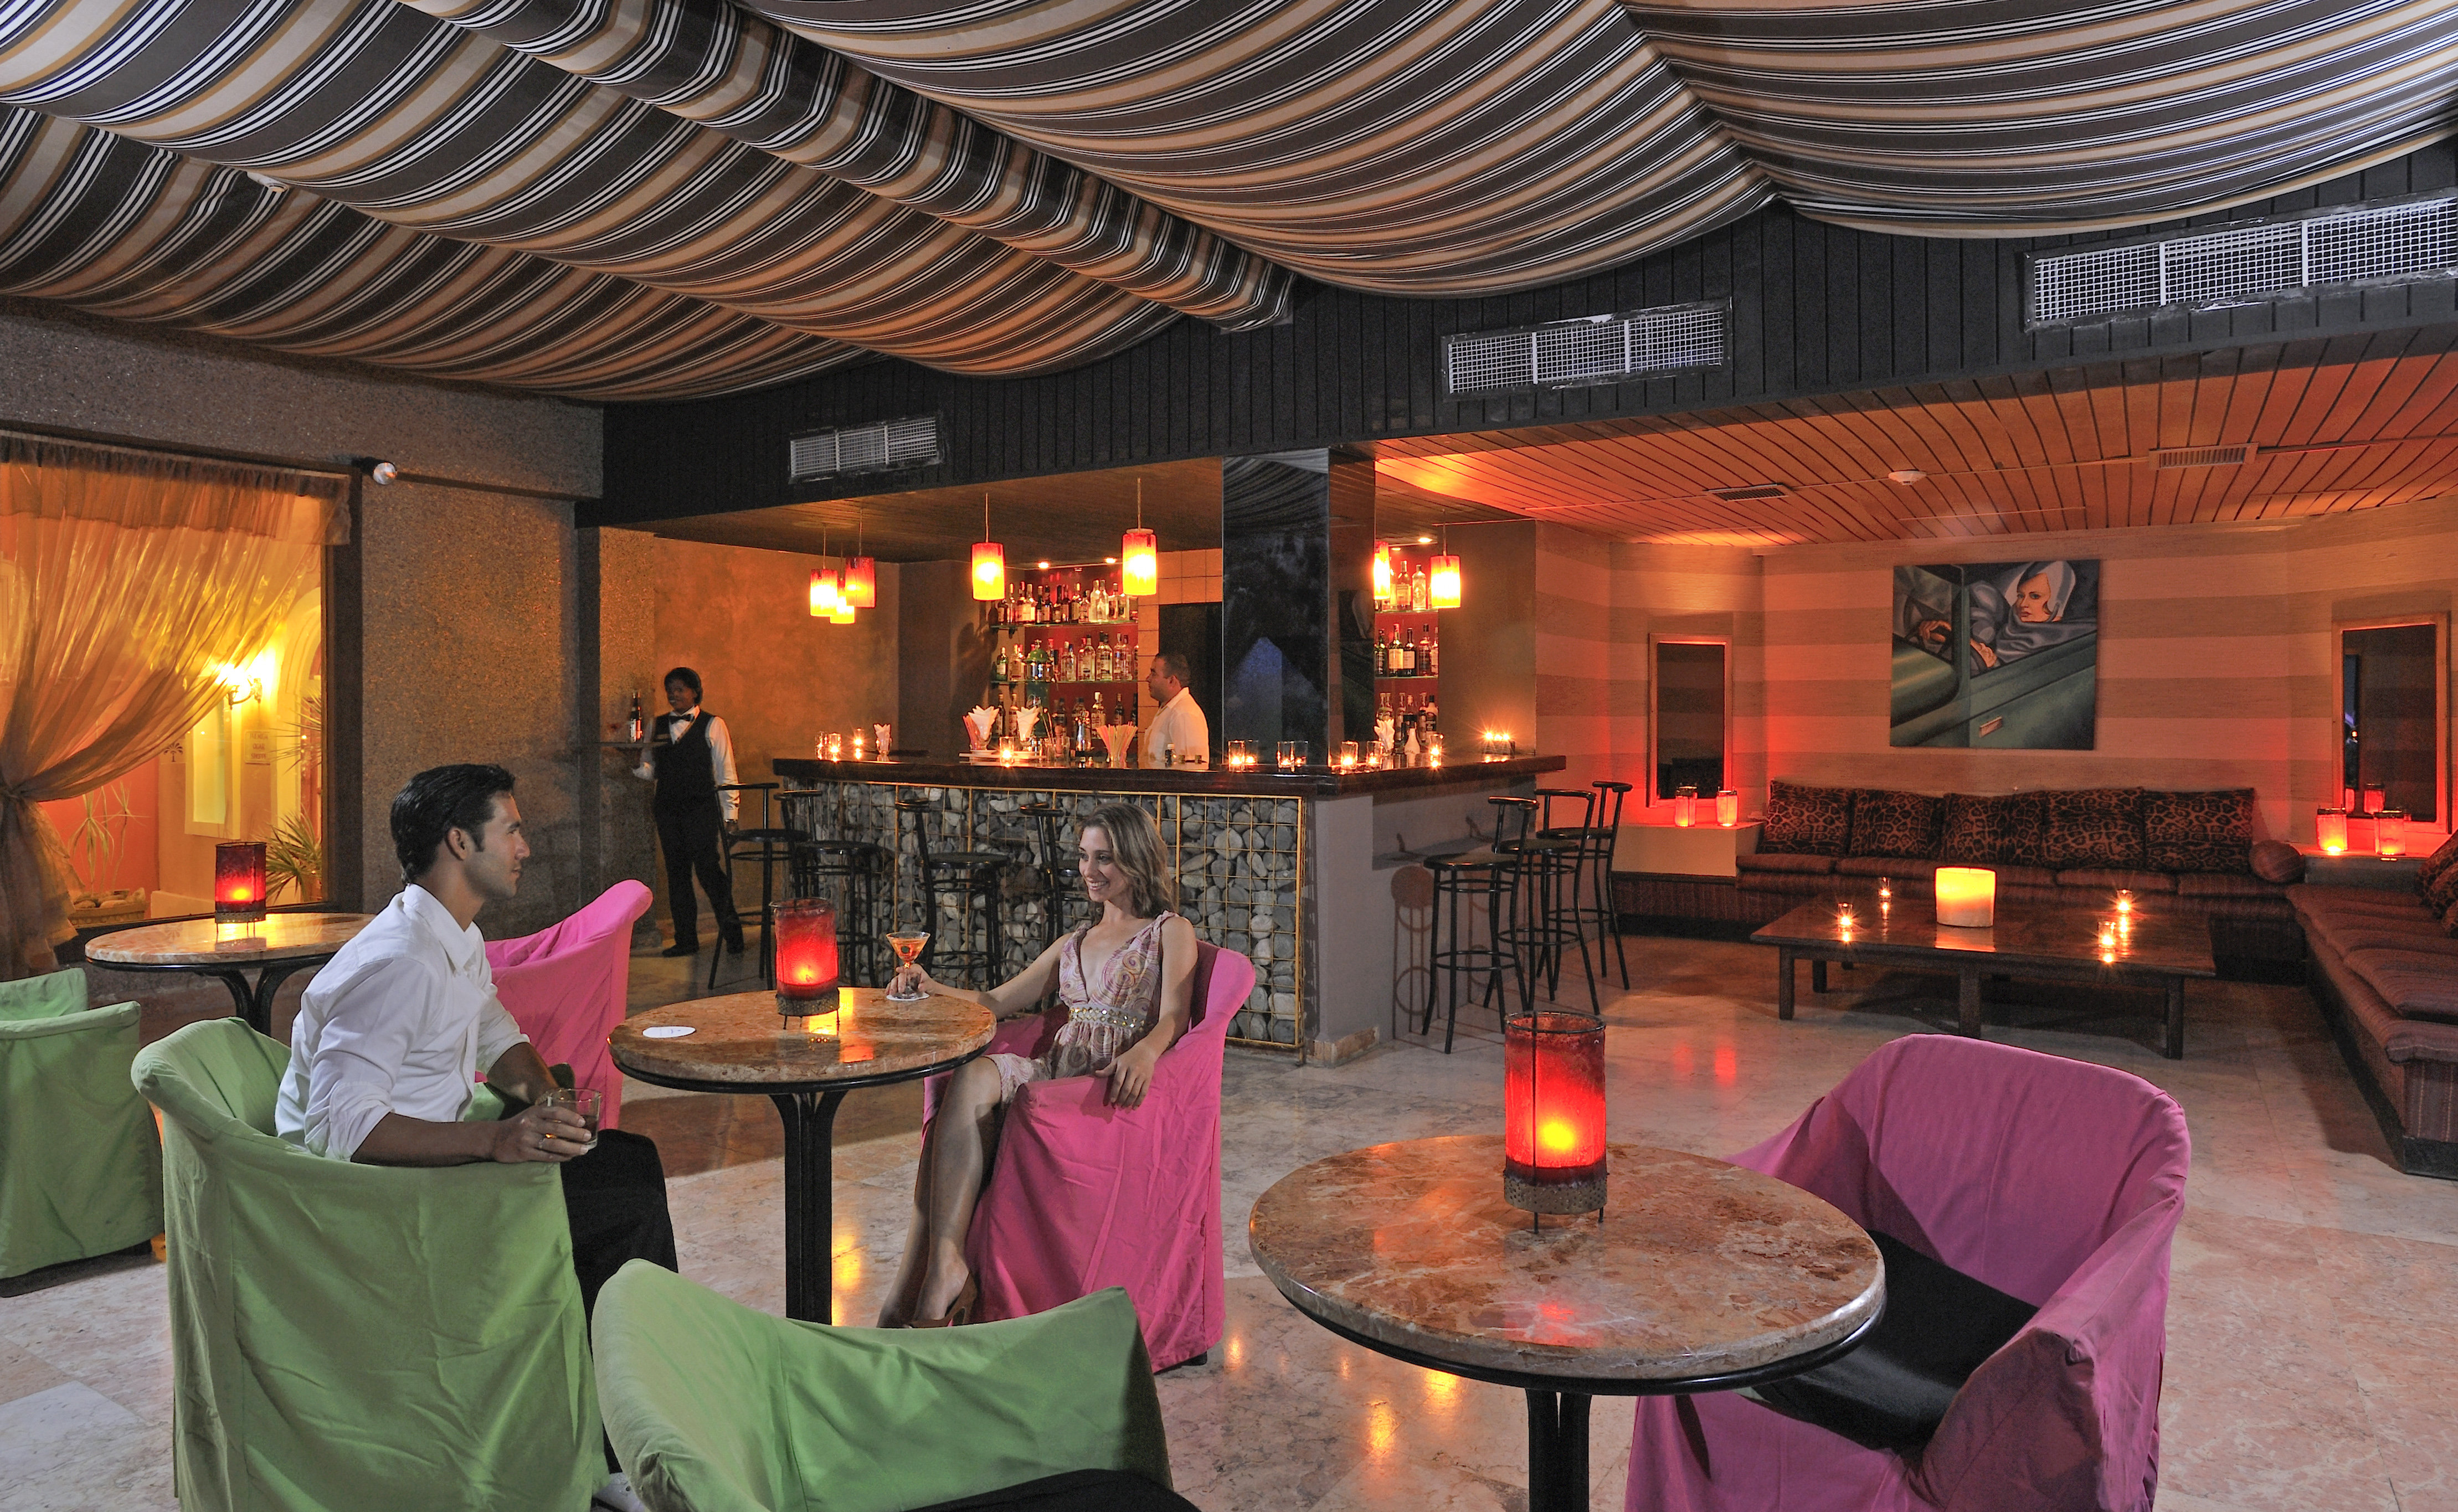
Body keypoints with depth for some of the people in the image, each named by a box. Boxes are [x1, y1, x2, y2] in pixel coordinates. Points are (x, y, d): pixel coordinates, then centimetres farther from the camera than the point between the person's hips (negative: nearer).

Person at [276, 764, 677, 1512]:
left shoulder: (460, 941, 7)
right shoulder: (397, 963, -26)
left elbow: (498, 1037, 19)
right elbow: (342, 1125, -32)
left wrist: (541, 1092, -2)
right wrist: (496, 1141, -39)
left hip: (433, 1159, 10)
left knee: (633, 1161, 5)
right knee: (627, 1205, -15)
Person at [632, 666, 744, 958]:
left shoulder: (712, 725, 1)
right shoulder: (657, 726, 14)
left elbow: (726, 773, -1)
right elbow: (650, 770, 13)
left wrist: (729, 814, -7)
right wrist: (637, 766, -11)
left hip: (701, 808, -5)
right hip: (668, 809, 5)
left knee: (708, 869, -11)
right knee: (676, 873, 7)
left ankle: (731, 933, 2)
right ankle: (685, 940, 14)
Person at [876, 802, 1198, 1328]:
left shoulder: (1171, 932, 9)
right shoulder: (1075, 942, 28)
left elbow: (1173, 1018, -7)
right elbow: (999, 1001, 22)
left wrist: (1144, 1052, -30)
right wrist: (933, 990, 5)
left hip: (1114, 1087, -5)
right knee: (970, 1077, -31)